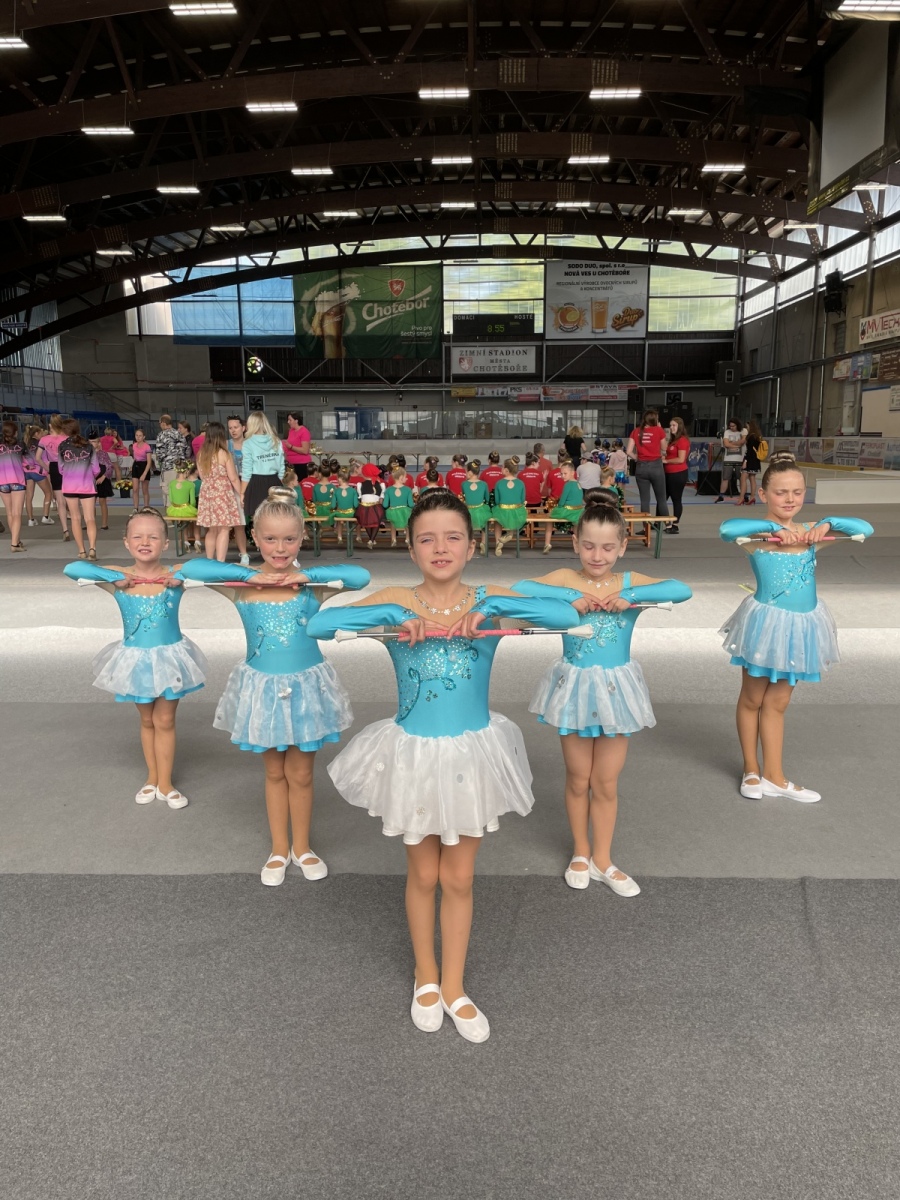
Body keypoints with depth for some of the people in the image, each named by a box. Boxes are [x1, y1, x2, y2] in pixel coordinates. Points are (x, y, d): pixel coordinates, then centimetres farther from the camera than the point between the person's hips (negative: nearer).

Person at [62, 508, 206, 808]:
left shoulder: (175, 575, -15)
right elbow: (71, 568, -20)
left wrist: (182, 576, -32)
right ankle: (153, 777, 36)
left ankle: (164, 782, 26)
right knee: (146, 720, 19)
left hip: (169, 657, -1)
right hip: (135, 659, 2)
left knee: (164, 721, 12)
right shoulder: (118, 578, -12)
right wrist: (114, 578, -26)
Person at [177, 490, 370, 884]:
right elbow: (191, 568, -22)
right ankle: (279, 849, 35)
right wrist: (250, 575, -24)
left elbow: (360, 576, -23)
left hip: (305, 686, 0)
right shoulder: (242, 585, -10)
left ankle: (301, 847, 34)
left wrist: (307, 575, -25)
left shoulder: (312, 584, -10)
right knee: (274, 773, 17)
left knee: (300, 774, 13)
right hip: (263, 687, 0)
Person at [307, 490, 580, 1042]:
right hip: (414, 753, 0)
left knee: (459, 878, 15)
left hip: (473, 752, 1)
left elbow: (568, 614, -22)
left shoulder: (489, 600, -9)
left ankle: (454, 987, 36)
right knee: (423, 875, 18)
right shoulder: (395, 602, -10)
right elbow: (318, 624, -22)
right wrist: (392, 618, -28)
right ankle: (426, 977, 42)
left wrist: (490, 607, -28)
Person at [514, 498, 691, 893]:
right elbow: (519, 588, -24)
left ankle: (602, 859, 31)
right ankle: (580, 852, 36)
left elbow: (682, 590, -19)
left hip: (615, 689, 1)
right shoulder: (566, 579, -9)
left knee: (606, 783, 12)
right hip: (574, 687, -1)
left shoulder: (630, 582, -6)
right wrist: (571, 598, -26)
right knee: (578, 779, 15)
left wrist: (629, 597, -26)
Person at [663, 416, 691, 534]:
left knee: (676, 499, -1)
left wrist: (666, 461, -12)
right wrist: (663, 457, 3)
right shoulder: (672, 440, 16)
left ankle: (675, 526, 6)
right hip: (669, 473, 10)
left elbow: (681, 459, -20)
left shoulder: (683, 440, -13)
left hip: (678, 474, -10)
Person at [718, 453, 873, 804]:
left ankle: (774, 776, 26)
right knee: (752, 699, 13)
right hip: (765, 622, -4)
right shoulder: (757, 533, -14)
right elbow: (727, 529, -36)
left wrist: (828, 524, -15)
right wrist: (771, 527, -29)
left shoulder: (810, 533, 0)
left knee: (777, 703, 15)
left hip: (801, 625, 4)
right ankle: (752, 770, 30)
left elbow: (865, 529, 0)